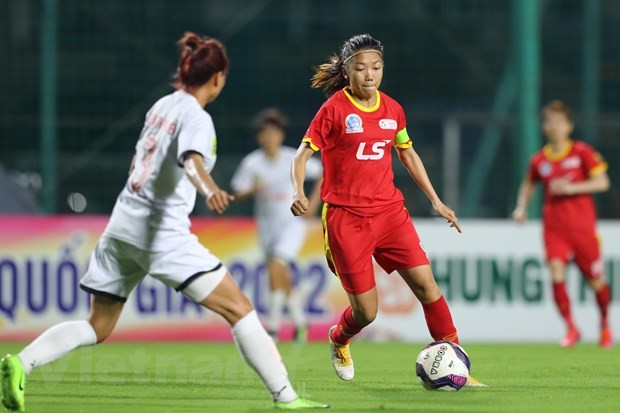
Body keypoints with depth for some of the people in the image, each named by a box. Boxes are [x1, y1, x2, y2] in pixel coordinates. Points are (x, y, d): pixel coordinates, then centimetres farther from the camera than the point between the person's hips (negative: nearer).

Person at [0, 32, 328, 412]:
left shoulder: (162, 106, 13)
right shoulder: (197, 118, -9)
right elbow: (191, 160, -31)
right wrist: (209, 188, -51)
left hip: (123, 225, 8)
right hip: (163, 233, -8)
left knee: (98, 328, 13)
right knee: (239, 309, -3)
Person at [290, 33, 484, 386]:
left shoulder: (392, 110, 7)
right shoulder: (335, 109, -7)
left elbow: (408, 154, 21)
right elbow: (303, 154, -6)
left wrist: (435, 200, 19)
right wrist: (298, 193, -25)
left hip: (390, 211, 4)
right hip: (346, 218, -4)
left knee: (425, 282, -11)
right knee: (366, 311, -1)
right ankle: (339, 341, 35)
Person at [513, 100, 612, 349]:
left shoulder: (582, 152, -2)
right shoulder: (539, 160, 6)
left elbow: (602, 182, -6)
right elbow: (528, 186, 22)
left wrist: (571, 188, -16)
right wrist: (521, 208, 4)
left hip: (582, 224, -2)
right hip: (554, 225, 2)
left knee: (595, 279, 6)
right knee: (556, 273, -18)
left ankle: (605, 323, 32)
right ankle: (571, 328, -8)